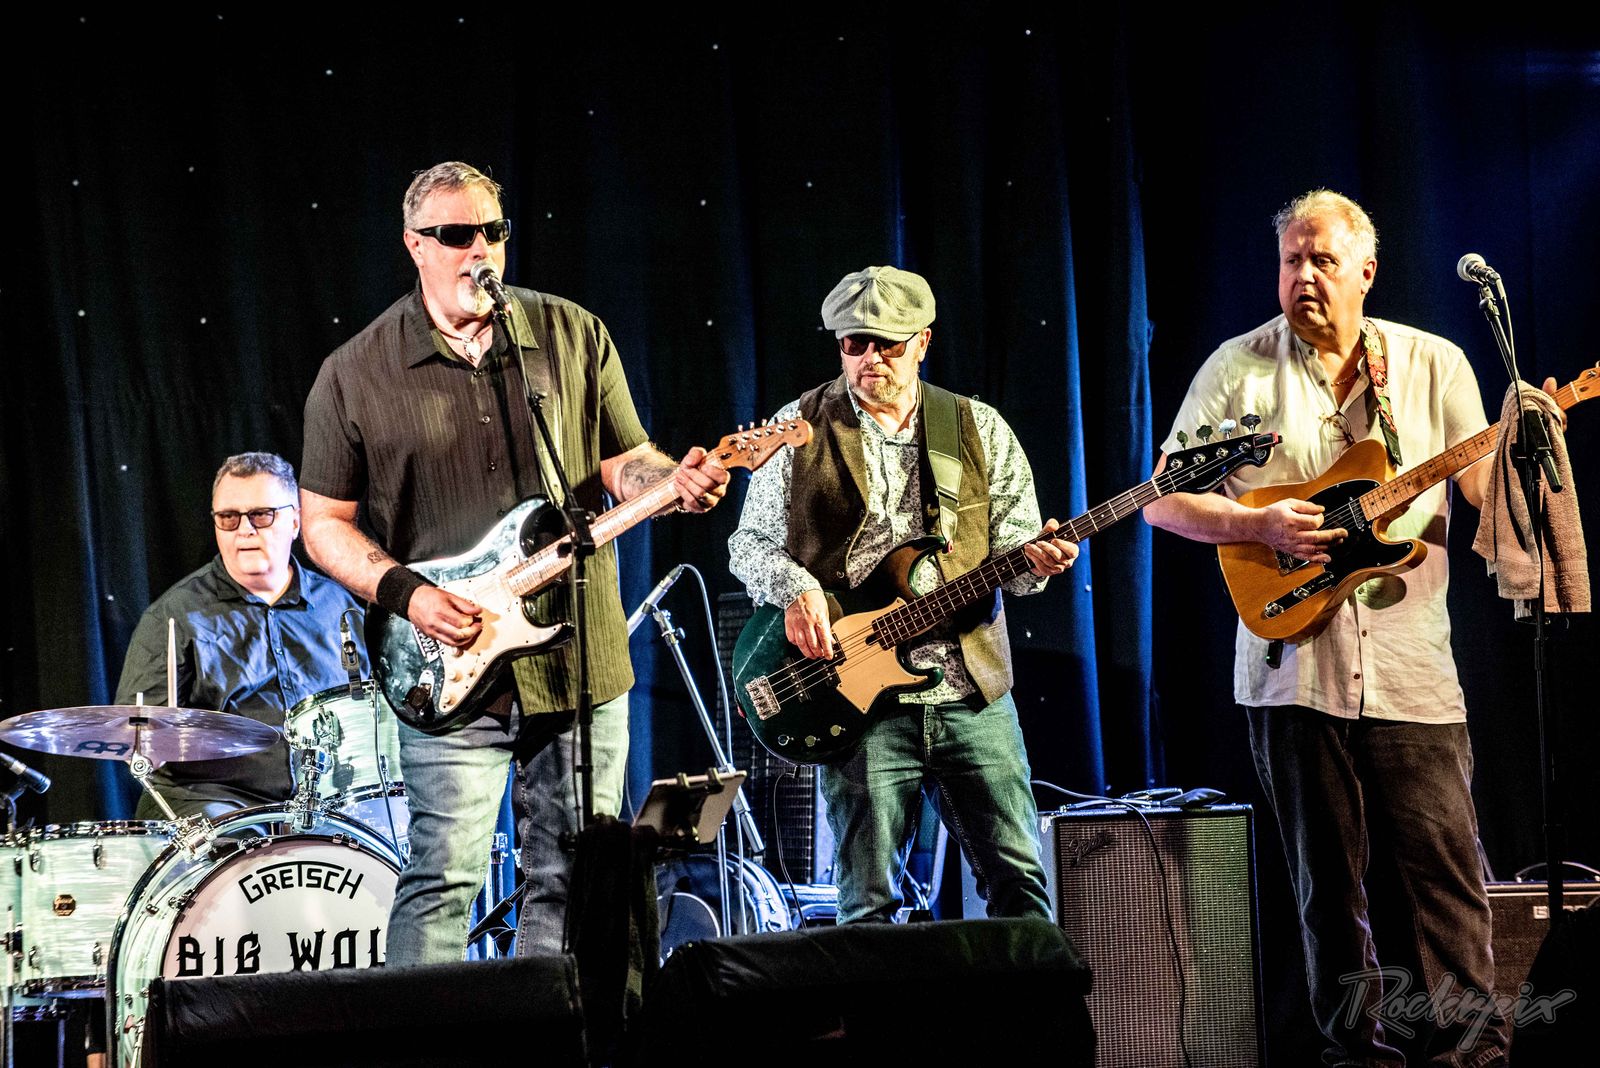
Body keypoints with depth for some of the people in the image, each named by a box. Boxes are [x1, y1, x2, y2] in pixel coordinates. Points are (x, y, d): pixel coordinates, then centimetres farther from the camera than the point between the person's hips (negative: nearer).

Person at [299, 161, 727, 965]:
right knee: (443, 881, -8)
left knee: (570, 881, 8)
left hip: (581, 662, 3)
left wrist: (674, 482, -12)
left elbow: (623, 463, 10)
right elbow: (324, 523, 3)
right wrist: (405, 594, -12)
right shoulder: (355, 375, 0)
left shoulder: (572, 337, 7)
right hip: (449, 675, -3)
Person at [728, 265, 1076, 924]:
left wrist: (1035, 562, -13)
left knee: (1020, 880, 0)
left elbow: (1011, 555, 10)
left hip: (973, 691, 2)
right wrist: (794, 589, -11)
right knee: (869, 900, 0)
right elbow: (750, 541, 8)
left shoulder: (981, 431, 10)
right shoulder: (800, 429, 6)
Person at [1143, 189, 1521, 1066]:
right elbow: (1162, 501, 2)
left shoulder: (1434, 365, 7)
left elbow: (1488, 486, 8)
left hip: (1410, 664, 0)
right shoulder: (1239, 369, 3)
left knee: (1442, 868, -4)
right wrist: (1259, 525, -12)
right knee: (1329, 880, 6)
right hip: (1293, 663, 0)